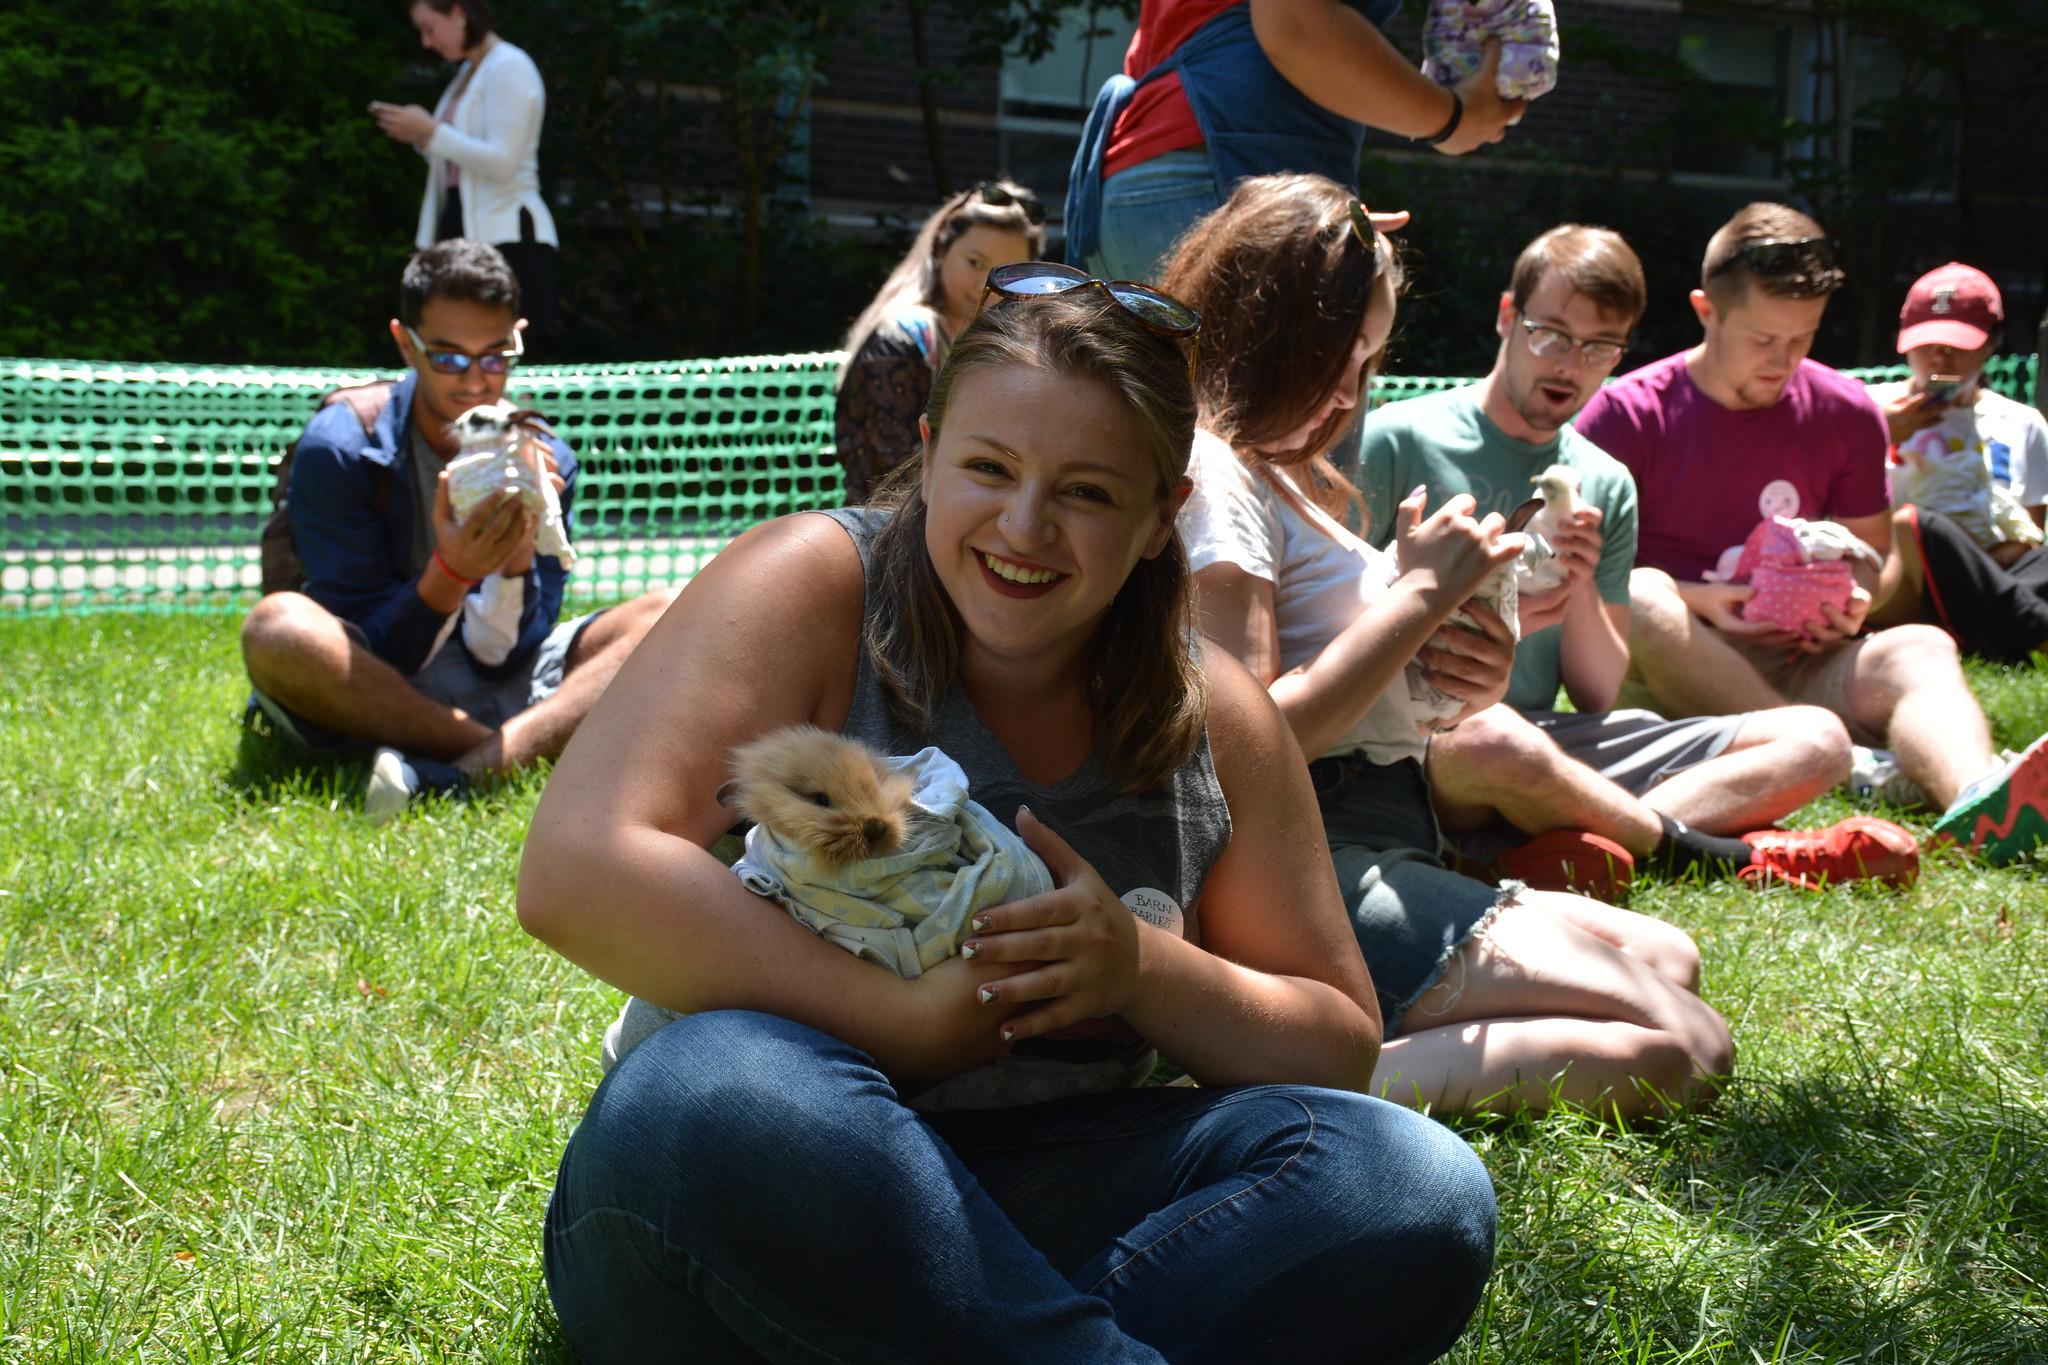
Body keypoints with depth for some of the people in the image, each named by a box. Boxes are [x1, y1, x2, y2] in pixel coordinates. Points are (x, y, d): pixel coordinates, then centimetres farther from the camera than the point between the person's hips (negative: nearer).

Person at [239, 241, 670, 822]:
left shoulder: (544, 462, -3)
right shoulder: (338, 451, -11)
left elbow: (501, 657, -6)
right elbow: (368, 652, -14)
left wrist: (519, 558, -25)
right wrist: (448, 574, -32)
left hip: (497, 692, 3)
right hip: (368, 697, -3)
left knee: (663, 617, -18)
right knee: (277, 626, -35)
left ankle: (471, 768, -38)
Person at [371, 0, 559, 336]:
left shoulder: (509, 67, -9)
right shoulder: (469, 71, 19)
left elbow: (502, 163, -18)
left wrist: (431, 131, -13)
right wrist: (420, 136, 3)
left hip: (506, 237, -9)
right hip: (464, 226, 9)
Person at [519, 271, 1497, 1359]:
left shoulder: (1215, 722, 5)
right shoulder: (814, 589, -7)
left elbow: (1341, 1051, 10)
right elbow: (575, 873, -20)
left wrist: (1146, 970, -11)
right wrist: (904, 1021, -20)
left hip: (1025, 1209, 3)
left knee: (1419, 1189, -19)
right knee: (712, 1087, -38)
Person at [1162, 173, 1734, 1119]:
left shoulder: (1287, 475, 22)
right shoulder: (1208, 470, -11)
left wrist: (1451, 686, 0)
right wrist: (1421, 594, -14)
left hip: (1371, 857, 11)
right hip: (1308, 888, -11)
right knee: (1679, 1052, -15)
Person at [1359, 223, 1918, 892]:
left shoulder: (1606, 485, 14)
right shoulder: (1397, 440, -2)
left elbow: (1598, 696, 12)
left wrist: (1581, 588, -7)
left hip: (1552, 744, 6)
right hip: (1415, 743, -6)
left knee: (1816, 740, -4)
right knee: (1494, 739, -42)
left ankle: (1580, 846, -26)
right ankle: (1728, 855, -15)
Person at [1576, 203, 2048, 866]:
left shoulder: (1847, 414, 10)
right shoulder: (1628, 414, -3)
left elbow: (1875, 550, 19)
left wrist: (1854, 598, -6)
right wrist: (1696, 602, -19)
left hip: (1801, 662, 3)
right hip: (1663, 665, -3)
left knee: (1922, 649, -27)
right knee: (1638, 600, -36)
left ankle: (1978, 801, -60)